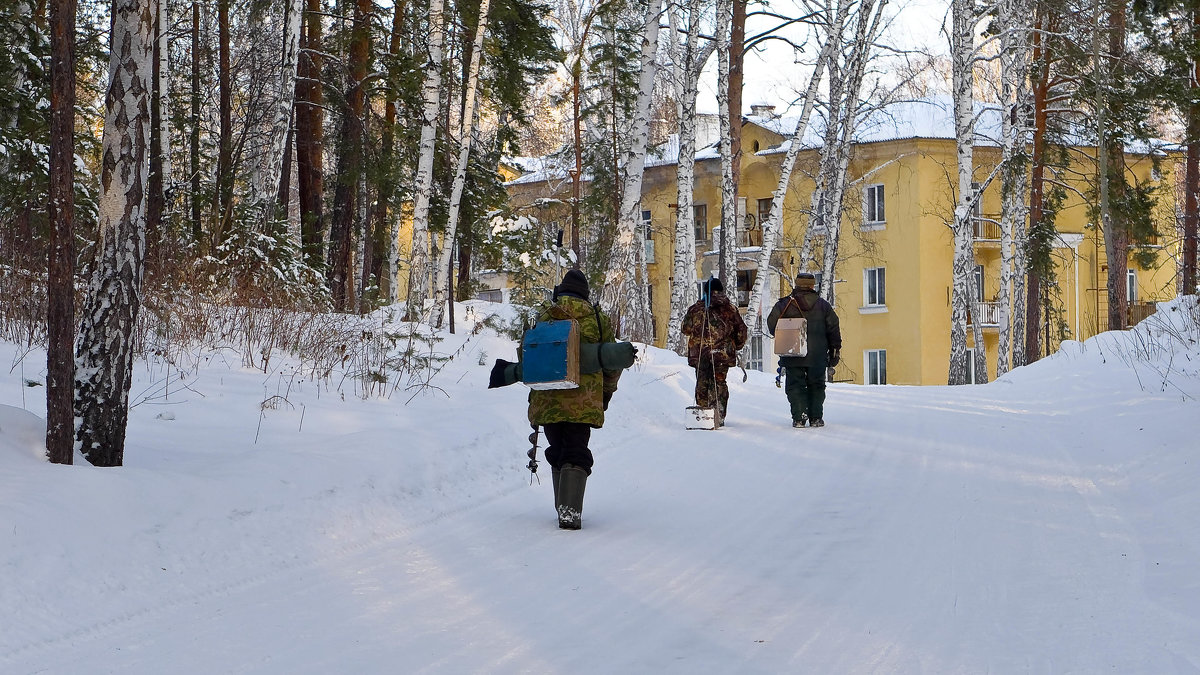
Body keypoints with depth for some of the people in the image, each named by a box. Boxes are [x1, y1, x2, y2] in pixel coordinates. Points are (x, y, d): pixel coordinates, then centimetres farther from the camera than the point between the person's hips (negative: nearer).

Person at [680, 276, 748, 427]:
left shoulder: (696, 309, 1)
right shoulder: (730, 309, 2)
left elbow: (686, 329, 12)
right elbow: (742, 331, 7)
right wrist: (735, 346, 24)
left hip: (699, 353, 0)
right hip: (723, 353, 0)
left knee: (702, 383, 9)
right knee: (719, 383, 6)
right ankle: (719, 416, 0)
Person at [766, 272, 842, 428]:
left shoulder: (785, 304, -4)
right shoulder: (823, 305, 3)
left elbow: (772, 324, -4)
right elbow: (834, 328, 4)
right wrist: (835, 351, 12)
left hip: (793, 356, -1)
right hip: (818, 356, 1)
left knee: (795, 386, 5)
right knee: (816, 386, 12)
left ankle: (799, 418, -4)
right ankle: (816, 418, 9)